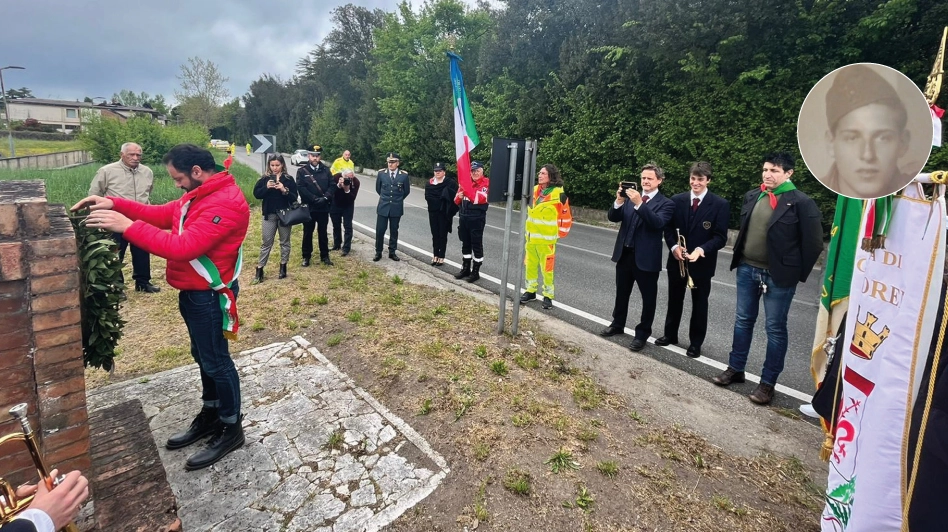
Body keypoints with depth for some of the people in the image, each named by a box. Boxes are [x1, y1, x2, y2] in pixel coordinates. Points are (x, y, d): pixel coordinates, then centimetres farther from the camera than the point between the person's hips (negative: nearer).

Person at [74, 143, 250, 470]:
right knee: (203, 357, 19)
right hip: (193, 292, 10)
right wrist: (115, 205, 2)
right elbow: (162, 215, 15)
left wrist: (127, 226, -26)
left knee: (216, 361, 1)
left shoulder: (225, 203, -24)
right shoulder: (201, 195, 11)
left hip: (209, 296, -10)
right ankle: (210, 416, 35)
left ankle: (231, 429, 16)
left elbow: (184, 247, -30)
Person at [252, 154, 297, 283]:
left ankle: (283, 267, 22)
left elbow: (294, 198, -5)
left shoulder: (289, 179, -1)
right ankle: (259, 269, 10)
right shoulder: (264, 178, 3)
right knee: (266, 243, 4)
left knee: (285, 242, 10)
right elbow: (256, 194, -3)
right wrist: (266, 187, -18)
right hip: (269, 215, 0)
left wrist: (285, 190, -21)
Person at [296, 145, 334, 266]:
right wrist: (315, 199, -18)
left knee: (323, 232, 10)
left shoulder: (326, 170, 6)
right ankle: (306, 257, 18)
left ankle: (325, 256, 20)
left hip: (323, 207, 2)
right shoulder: (302, 171, -1)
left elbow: (332, 185, 1)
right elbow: (301, 188, -10)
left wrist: (325, 198, -15)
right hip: (309, 207, -2)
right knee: (307, 232, 7)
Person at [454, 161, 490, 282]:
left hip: (477, 218, -6)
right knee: (465, 244, 15)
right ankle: (465, 269, 28)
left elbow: (481, 198, -23)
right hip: (464, 217, 6)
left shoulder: (486, 183, -7)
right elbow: (457, 200, 16)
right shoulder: (465, 181, 12)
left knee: (477, 245, 1)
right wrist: (459, 196, -7)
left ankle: (476, 272, 12)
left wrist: (468, 189, -31)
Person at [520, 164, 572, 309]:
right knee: (530, 265, 12)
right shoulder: (534, 191, 5)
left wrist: (559, 233, -3)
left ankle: (548, 296, 12)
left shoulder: (558, 194, -12)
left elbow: (566, 216, -6)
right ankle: (530, 291, 26)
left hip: (546, 238, -6)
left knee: (547, 268, -1)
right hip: (531, 236, 6)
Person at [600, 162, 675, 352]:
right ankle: (617, 324, 36)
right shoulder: (631, 197, 7)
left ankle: (642, 333, 21)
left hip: (647, 258, -4)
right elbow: (612, 217, -1)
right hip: (625, 254, 5)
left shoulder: (666, 204, -6)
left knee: (648, 298, 7)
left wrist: (639, 204, -32)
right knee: (621, 293, 18)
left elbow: (658, 223, -24)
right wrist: (619, 201, -19)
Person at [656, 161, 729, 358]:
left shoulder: (720, 204, -8)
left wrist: (702, 249, -27)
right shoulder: (677, 200, 1)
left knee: (699, 304, 10)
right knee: (674, 300, 17)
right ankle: (670, 334, 34)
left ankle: (695, 343, 25)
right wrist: (673, 246, -14)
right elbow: (668, 228, 4)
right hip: (677, 260, 3)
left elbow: (720, 237, -11)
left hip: (702, 262, -3)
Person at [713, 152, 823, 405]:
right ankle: (735, 369, 28)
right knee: (743, 321, 14)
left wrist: (798, 273, -5)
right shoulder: (751, 196, 6)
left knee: (775, 328, 5)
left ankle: (768, 383, 16)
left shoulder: (801, 202, -10)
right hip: (747, 269, 6)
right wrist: (740, 259, 12)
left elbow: (813, 243, -8)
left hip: (778, 275, -5)